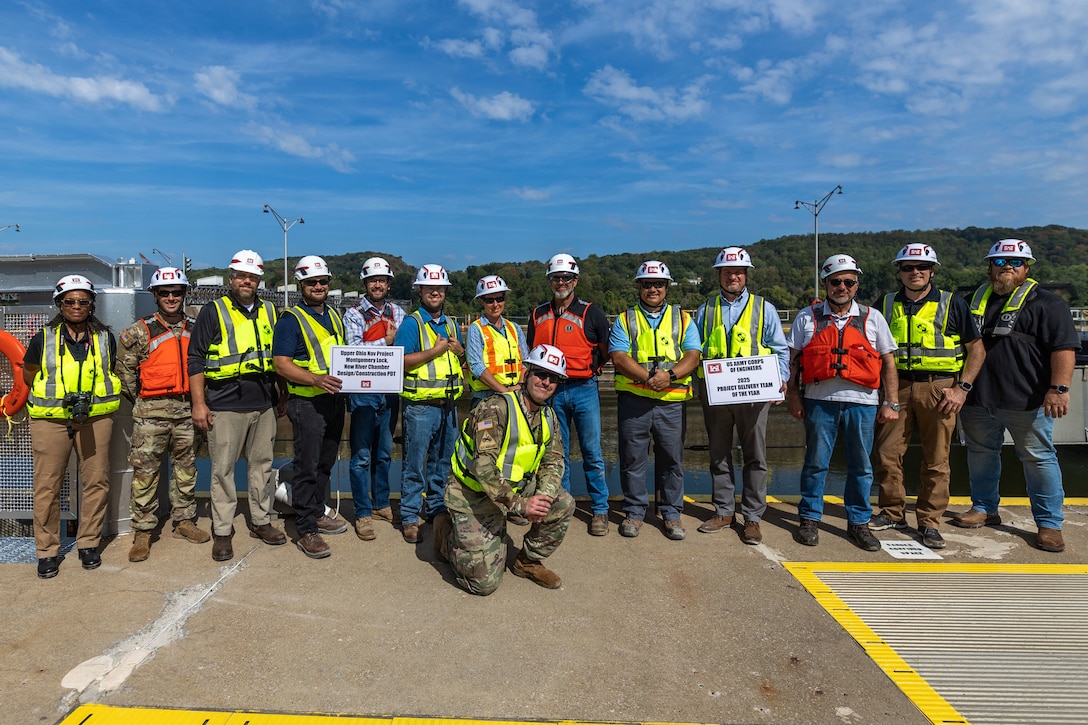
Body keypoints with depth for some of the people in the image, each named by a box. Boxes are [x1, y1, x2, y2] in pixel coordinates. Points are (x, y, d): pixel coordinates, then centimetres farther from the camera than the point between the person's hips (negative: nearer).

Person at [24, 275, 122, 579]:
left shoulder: (106, 337, 7)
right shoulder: (43, 338, 3)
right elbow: (29, 375, 13)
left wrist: (94, 395, 7)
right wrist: (56, 395, 4)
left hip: (95, 419, 1)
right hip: (50, 419, -1)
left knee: (96, 482, 4)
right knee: (47, 486, 2)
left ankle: (89, 544, 19)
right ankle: (47, 551, 14)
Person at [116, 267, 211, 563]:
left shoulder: (195, 329, 9)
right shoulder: (139, 332, -3)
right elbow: (124, 370, 1)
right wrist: (140, 401, 2)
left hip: (187, 408, 4)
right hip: (151, 411, -4)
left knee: (186, 468, 12)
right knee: (145, 470, -2)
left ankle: (184, 521, 24)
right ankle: (143, 532, 8)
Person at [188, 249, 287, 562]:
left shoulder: (269, 311, 13)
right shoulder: (213, 311, -1)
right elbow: (196, 359, -4)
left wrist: (282, 396, 17)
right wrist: (199, 403, -9)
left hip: (264, 405, 4)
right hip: (225, 406, -4)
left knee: (262, 465, 12)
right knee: (223, 469, 2)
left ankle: (261, 521, 24)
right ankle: (222, 532, 13)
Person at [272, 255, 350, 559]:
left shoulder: (335, 316, 14)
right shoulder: (291, 319, -8)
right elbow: (281, 364, -15)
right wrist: (316, 379, -28)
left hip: (335, 400, 7)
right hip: (307, 402, -7)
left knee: (325, 463, 17)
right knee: (307, 467, -2)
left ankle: (316, 513, 32)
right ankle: (305, 531, 7)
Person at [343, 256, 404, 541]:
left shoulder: (398, 313, 11)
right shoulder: (354, 314, 0)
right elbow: (353, 349, -14)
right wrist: (385, 342, -12)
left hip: (390, 391, 4)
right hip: (363, 392, -4)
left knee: (384, 452, 14)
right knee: (362, 455, 0)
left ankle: (382, 504, 27)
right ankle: (363, 514, 8)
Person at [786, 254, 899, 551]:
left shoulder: (872, 318, 9)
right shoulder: (807, 317, 6)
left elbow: (888, 362, 9)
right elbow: (793, 360, 6)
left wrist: (891, 402, 4)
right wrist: (793, 396, 0)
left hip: (862, 402, 1)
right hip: (820, 400, -1)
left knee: (861, 466, 8)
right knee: (815, 463, 5)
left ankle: (859, 523, 22)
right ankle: (810, 519, 18)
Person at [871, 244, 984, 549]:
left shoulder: (953, 304, 2)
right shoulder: (887, 304, 8)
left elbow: (977, 349, 3)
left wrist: (962, 388, -6)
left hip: (939, 388, -2)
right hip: (897, 387, 2)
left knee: (936, 460, 3)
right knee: (887, 453, 3)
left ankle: (930, 522, 16)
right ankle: (893, 513, 20)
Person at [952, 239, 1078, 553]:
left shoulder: (1045, 303, -1)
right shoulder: (976, 300, 14)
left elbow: (1064, 348, -10)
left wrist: (1059, 388, -21)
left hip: (1026, 400, -5)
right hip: (977, 398, 5)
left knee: (1039, 458, 2)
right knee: (981, 453, 14)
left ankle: (1049, 524, 13)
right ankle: (984, 509, 29)